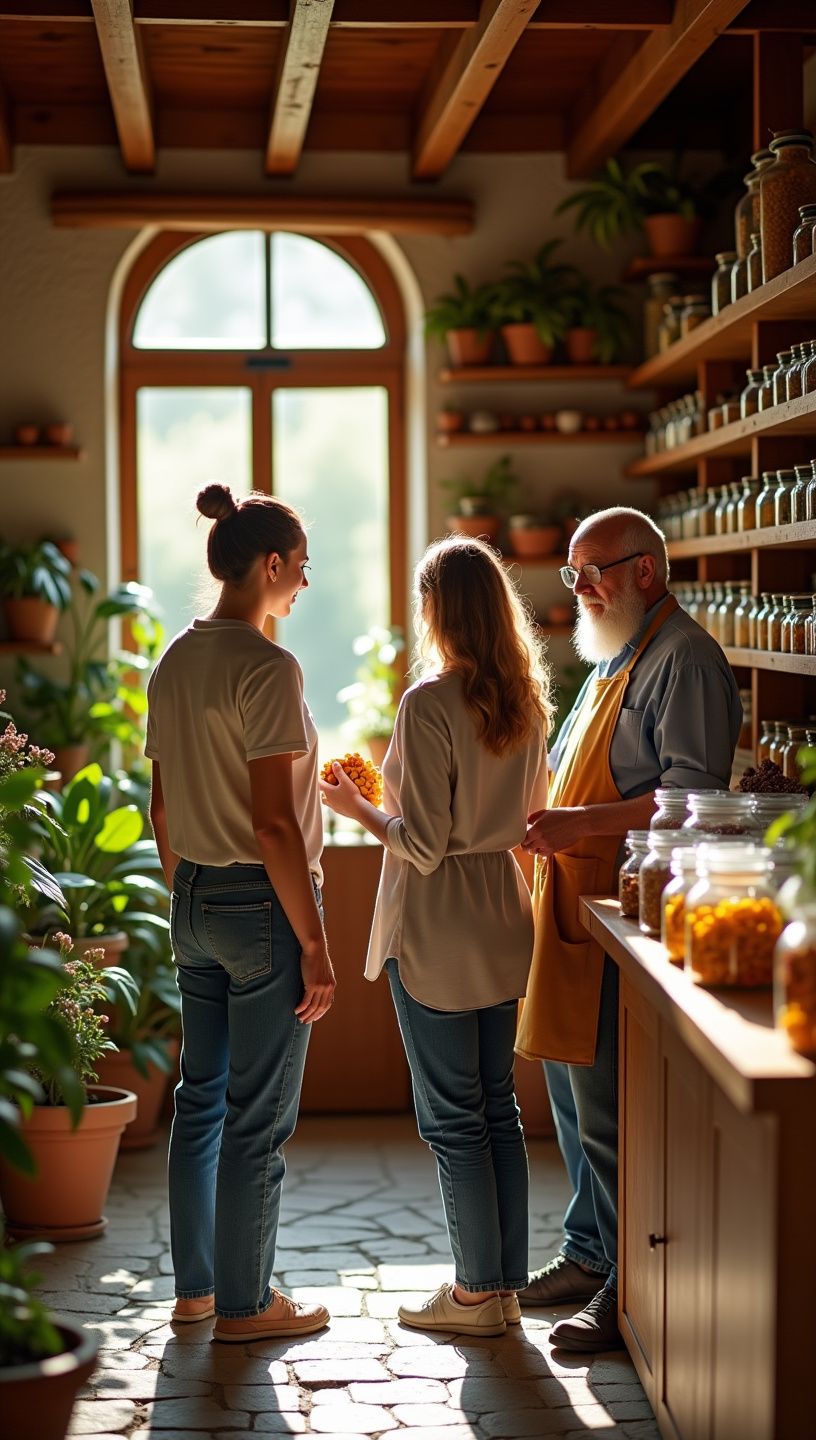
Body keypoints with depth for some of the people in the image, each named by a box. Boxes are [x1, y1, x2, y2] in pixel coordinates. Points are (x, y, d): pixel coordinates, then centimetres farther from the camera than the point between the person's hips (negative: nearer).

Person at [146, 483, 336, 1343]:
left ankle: (194, 1286, 27)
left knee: (201, 1100, 16)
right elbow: (272, 824, -20)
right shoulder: (267, 668, -17)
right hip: (262, 905, -8)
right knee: (259, 1119, 2)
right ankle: (244, 1305, 13)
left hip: (194, 906, 8)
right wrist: (314, 943, -15)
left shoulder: (174, 664, 8)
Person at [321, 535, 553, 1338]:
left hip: (437, 929, -7)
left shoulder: (430, 703, -18)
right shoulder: (525, 699, 3)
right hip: (503, 920, 7)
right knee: (498, 1108, 13)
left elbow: (421, 845, -19)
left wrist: (355, 806, -2)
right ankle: (506, 1285, 21)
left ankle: (477, 1294, 11)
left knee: (453, 1117, 3)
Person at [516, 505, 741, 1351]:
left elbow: (694, 797, -22)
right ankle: (588, 1254, 28)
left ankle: (632, 1289, 3)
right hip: (573, 903, 10)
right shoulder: (615, 657, 19)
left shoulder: (683, 659, -13)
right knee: (570, 1087, 16)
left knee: (607, 1108, -7)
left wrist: (583, 822, -26)